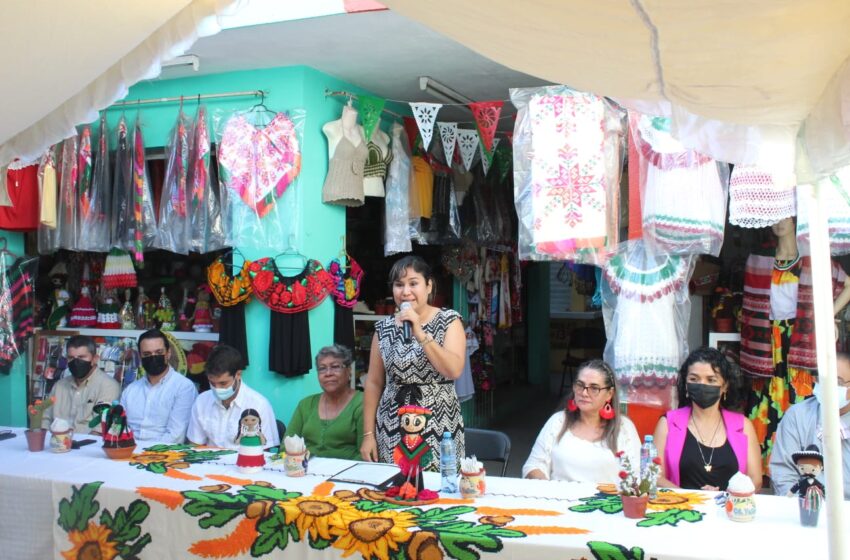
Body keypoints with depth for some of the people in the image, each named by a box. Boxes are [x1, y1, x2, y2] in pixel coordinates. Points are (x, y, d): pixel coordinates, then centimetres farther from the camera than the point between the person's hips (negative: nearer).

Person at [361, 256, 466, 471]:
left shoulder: (449, 320, -2)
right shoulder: (383, 328, 5)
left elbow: (454, 371, -15)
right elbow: (373, 383, 7)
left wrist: (420, 334, -20)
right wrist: (368, 433, 3)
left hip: (437, 427, -2)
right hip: (391, 428, 2)